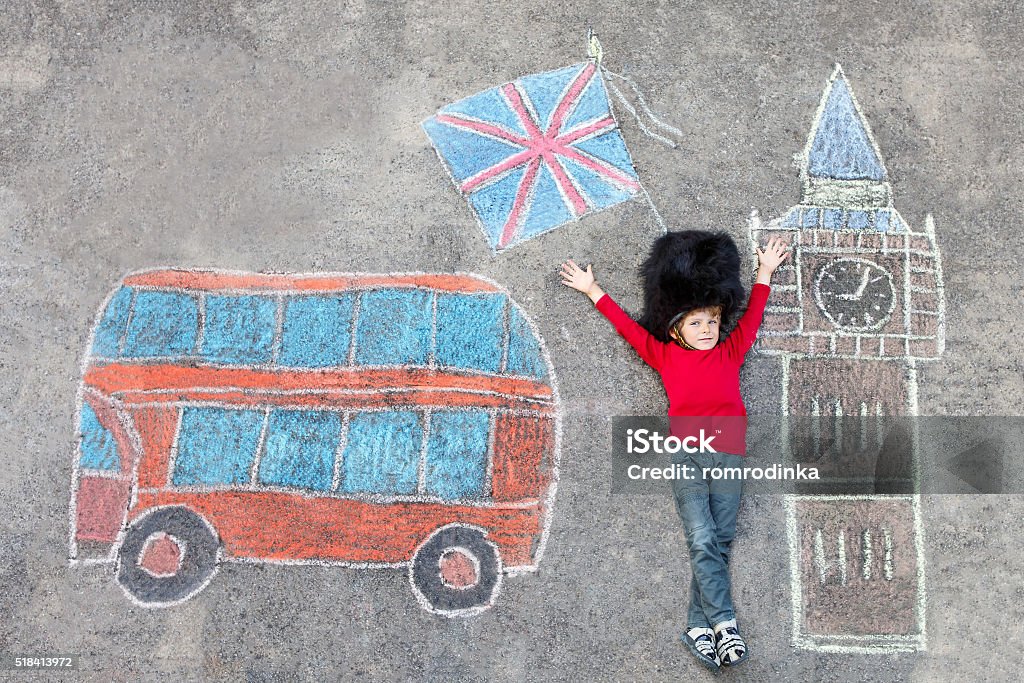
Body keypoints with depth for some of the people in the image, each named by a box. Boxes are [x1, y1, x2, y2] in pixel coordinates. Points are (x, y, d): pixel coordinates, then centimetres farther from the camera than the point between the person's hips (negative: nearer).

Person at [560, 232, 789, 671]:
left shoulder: (730, 353, 19)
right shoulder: (665, 355, 14)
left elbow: (751, 317, 31)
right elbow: (627, 326, 22)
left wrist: (765, 273, 41)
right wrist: (593, 291, 30)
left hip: (730, 456, 2)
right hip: (687, 456, -2)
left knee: (719, 541, -3)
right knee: (702, 541, -12)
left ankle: (699, 628, -1)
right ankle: (725, 624, -12)